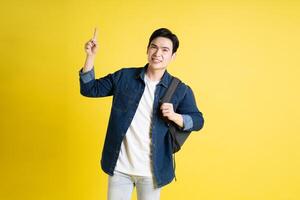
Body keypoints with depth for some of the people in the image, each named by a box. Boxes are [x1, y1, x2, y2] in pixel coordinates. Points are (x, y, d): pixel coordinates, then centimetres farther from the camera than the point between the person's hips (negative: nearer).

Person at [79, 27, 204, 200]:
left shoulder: (180, 90, -4)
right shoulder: (124, 76, -1)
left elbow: (198, 121, 0)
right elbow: (89, 89, 4)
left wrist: (174, 116, -19)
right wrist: (91, 56, -7)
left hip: (151, 171, 0)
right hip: (119, 167, 1)